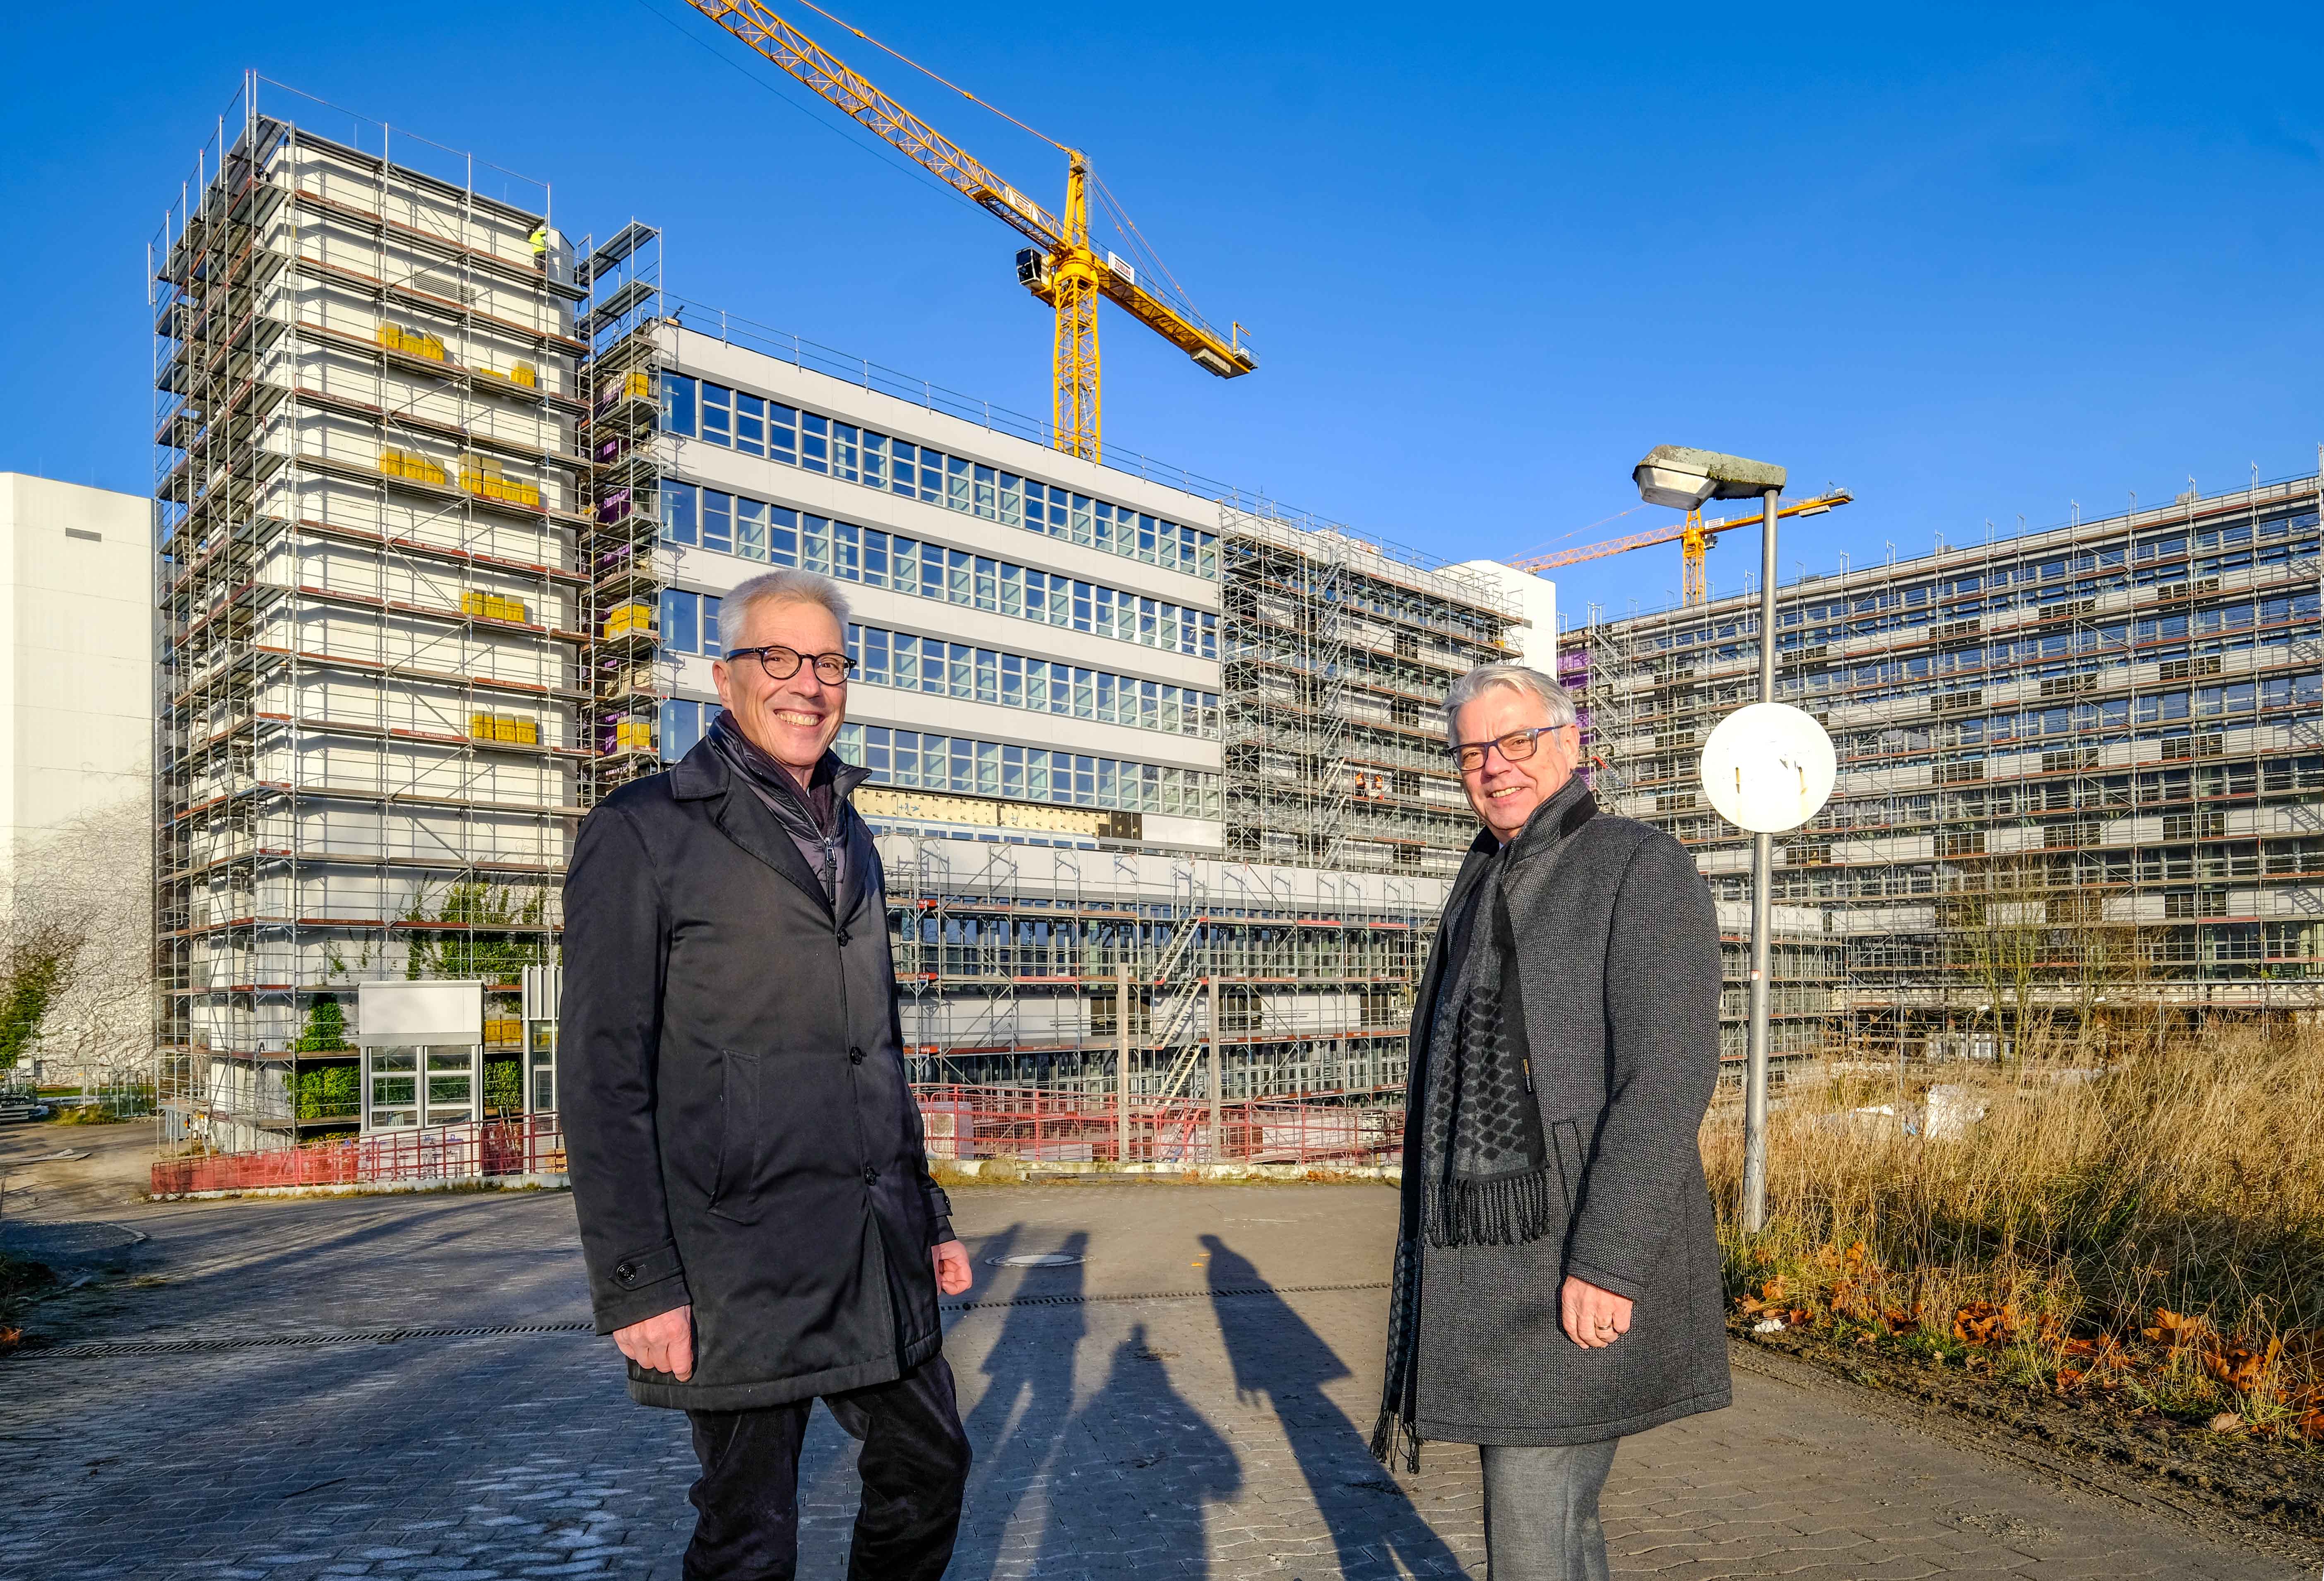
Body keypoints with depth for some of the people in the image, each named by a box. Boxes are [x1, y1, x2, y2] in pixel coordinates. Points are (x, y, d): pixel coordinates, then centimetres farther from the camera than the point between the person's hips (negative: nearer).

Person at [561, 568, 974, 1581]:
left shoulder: (849, 840, 14)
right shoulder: (643, 833, -7)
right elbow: (603, 1078, -11)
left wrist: (928, 1215, 18)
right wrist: (637, 1284, -15)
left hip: (877, 1252, 7)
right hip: (740, 1260, -6)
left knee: (928, 1469, 17)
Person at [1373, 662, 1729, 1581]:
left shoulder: (1643, 869, -8)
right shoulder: (1479, 894, 16)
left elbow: (1670, 1075, -18)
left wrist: (1606, 1261, -23)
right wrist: (1427, 1250, 18)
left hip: (1579, 1265, -7)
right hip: (1478, 1263, 8)